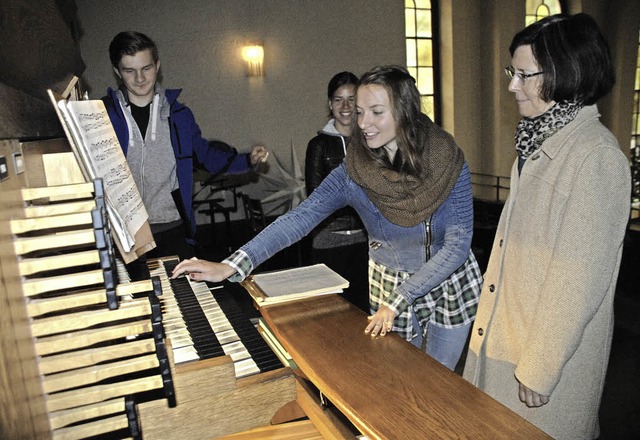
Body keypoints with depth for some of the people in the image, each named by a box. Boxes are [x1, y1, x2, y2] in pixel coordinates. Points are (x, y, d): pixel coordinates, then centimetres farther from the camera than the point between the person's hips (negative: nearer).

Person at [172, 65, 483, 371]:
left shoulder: (449, 163, -18)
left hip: (453, 288, 0)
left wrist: (397, 301, -25)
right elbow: (300, 218, -26)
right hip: (389, 290, 0)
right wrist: (230, 266, -36)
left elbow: (458, 245, -19)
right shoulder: (352, 173, -17)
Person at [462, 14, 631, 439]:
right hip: (509, 335, 8)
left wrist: (540, 368, -17)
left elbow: (580, 279, -21)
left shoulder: (597, 156, -21)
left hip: (554, 349, -8)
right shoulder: (542, 142, 6)